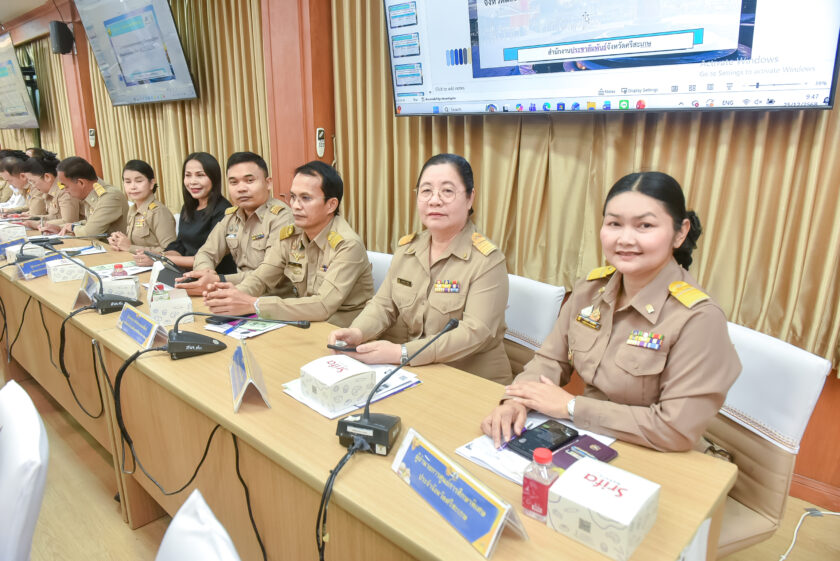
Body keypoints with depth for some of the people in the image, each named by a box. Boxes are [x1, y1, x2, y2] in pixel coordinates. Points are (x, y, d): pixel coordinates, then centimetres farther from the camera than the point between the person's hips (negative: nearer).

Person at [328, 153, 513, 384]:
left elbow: (475, 332, -22)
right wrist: (358, 332, -16)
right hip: (412, 374, 6)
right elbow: (383, 305, 6)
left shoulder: (487, 260, -13)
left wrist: (402, 353, -31)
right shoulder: (407, 248, 6)